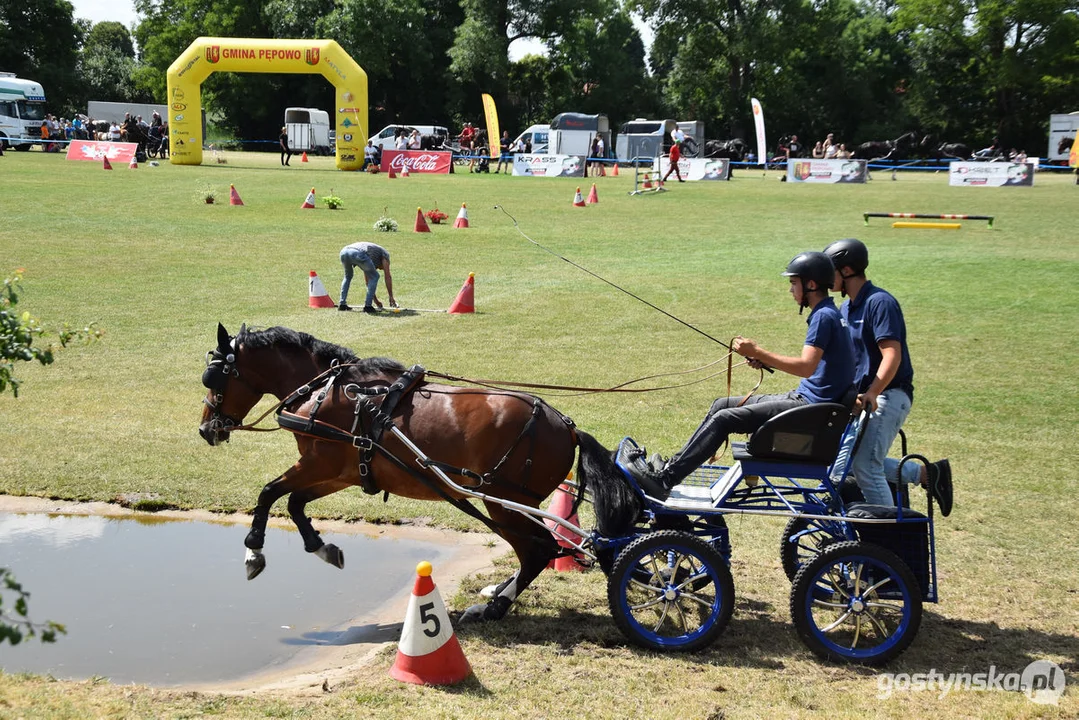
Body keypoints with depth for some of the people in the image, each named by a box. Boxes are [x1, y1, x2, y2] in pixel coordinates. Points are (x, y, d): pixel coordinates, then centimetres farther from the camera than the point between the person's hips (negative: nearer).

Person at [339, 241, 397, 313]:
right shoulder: (384, 254, 26)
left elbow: (368, 280, 45)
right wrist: (391, 297, 22)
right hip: (357, 253, -7)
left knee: (348, 277, 34)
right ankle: (367, 306, 8)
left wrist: (375, 300, 48)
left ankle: (342, 304, 26)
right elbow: (388, 277, 19)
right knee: (374, 277, 13)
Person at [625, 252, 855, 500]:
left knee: (724, 418, -17)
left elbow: (806, 367, -26)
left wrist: (757, 352, -22)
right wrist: (766, 361, 7)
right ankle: (673, 467, 13)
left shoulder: (824, 316, -16)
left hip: (810, 406, -11)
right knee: (722, 405, 12)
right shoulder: (825, 314, 16)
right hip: (803, 398, 11)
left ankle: (664, 481, -16)